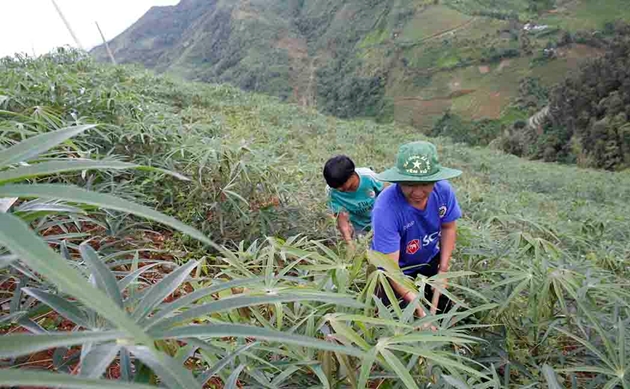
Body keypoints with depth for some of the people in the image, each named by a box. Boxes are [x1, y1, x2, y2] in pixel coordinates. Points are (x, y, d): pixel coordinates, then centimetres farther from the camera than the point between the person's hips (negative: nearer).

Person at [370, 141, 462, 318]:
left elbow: (448, 227, -5)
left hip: (430, 261, 5)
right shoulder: (385, 208, -39)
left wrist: (443, 270, -8)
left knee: (444, 308, 22)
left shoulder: (443, 189, -24)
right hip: (398, 270, -4)